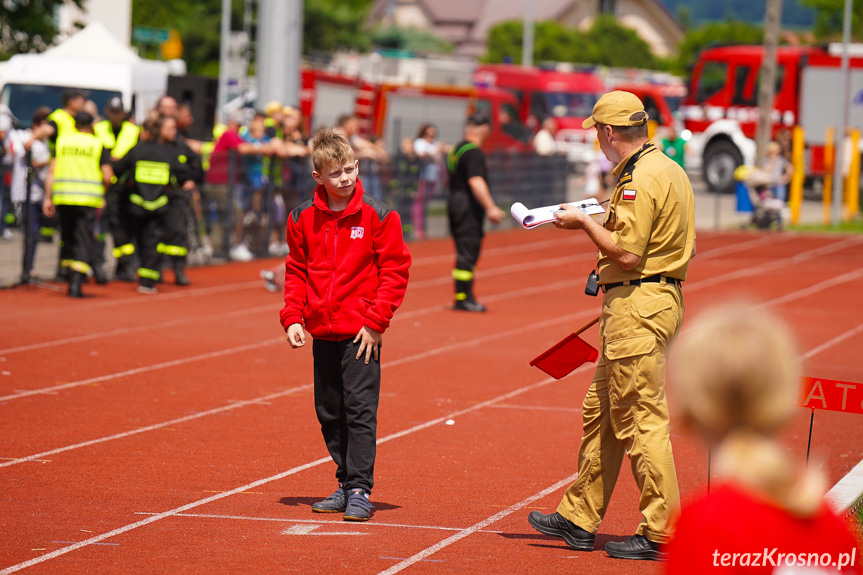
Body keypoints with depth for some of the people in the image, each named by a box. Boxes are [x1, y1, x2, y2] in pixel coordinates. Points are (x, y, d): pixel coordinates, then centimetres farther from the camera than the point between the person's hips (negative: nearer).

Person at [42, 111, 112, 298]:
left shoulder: (62, 141, 9)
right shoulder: (98, 145, 2)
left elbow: (51, 171, 3)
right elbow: (107, 177, -4)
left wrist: (48, 197, 5)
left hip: (63, 196, 3)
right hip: (89, 198, -3)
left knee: (69, 239, 15)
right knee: (84, 241, -1)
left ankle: (72, 281, 17)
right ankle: (76, 285, -12)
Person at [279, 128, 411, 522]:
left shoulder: (377, 215, -6)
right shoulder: (303, 218, 4)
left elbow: (395, 271, -5)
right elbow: (296, 272, 13)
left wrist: (375, 321, -10)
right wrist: (293, 318, 2)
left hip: (361, 332, -5)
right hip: (322, 332, 5)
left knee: (360, 410, -7)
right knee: (329, 413, 11)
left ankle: (360, 490, -2)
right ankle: (346, 484, 23)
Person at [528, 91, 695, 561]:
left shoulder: (641, 179, -17)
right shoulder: (671, 170, 16)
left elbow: (627, 254, -23)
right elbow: (689, 244, 19)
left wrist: (583, 222, -9)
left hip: (637, 307, -11)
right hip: (660, 297, 11)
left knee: (642, 420, -7)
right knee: (600, 413, 17)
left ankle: (662, 533, -5)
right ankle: (580, 518, 24)